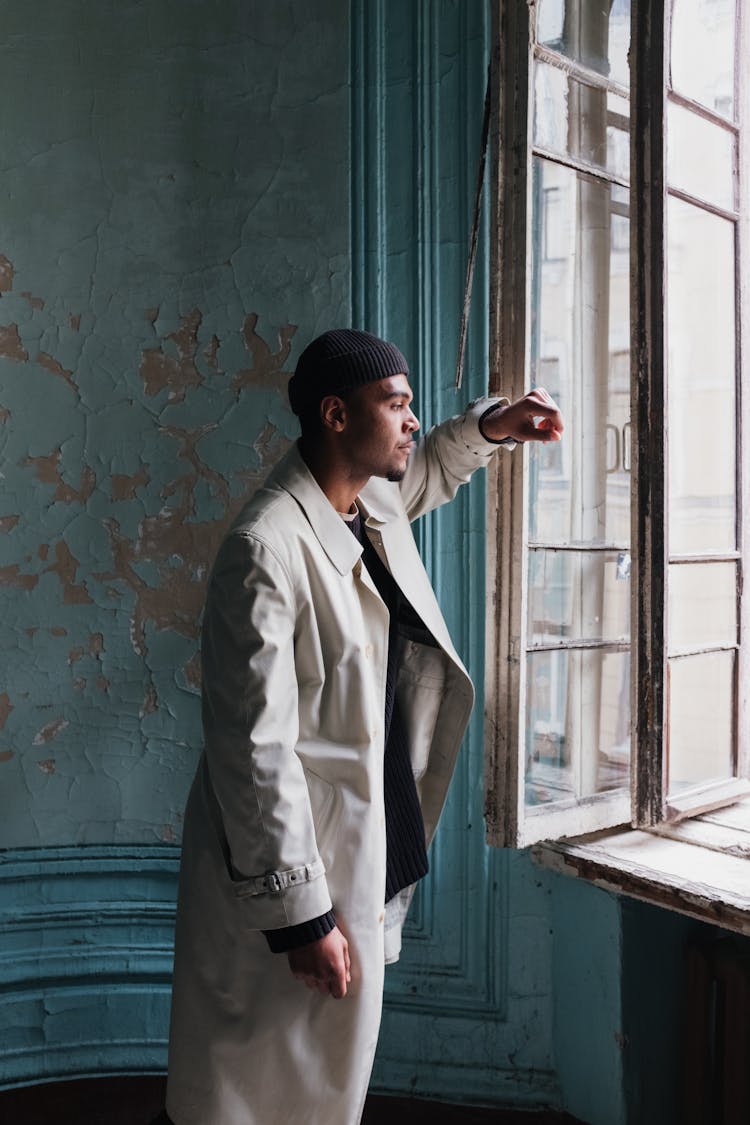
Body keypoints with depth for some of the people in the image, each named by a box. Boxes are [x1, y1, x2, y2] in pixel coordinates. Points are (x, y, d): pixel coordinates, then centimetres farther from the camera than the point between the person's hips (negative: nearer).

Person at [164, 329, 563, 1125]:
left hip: (366, 840, 8)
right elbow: (255, 746, -25)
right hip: (293, 855, -8)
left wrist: (488, 426, 11)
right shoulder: (267, 549, -24)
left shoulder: (373, 503, 2)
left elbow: (427, 472, 29)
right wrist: (299, 914, -21)